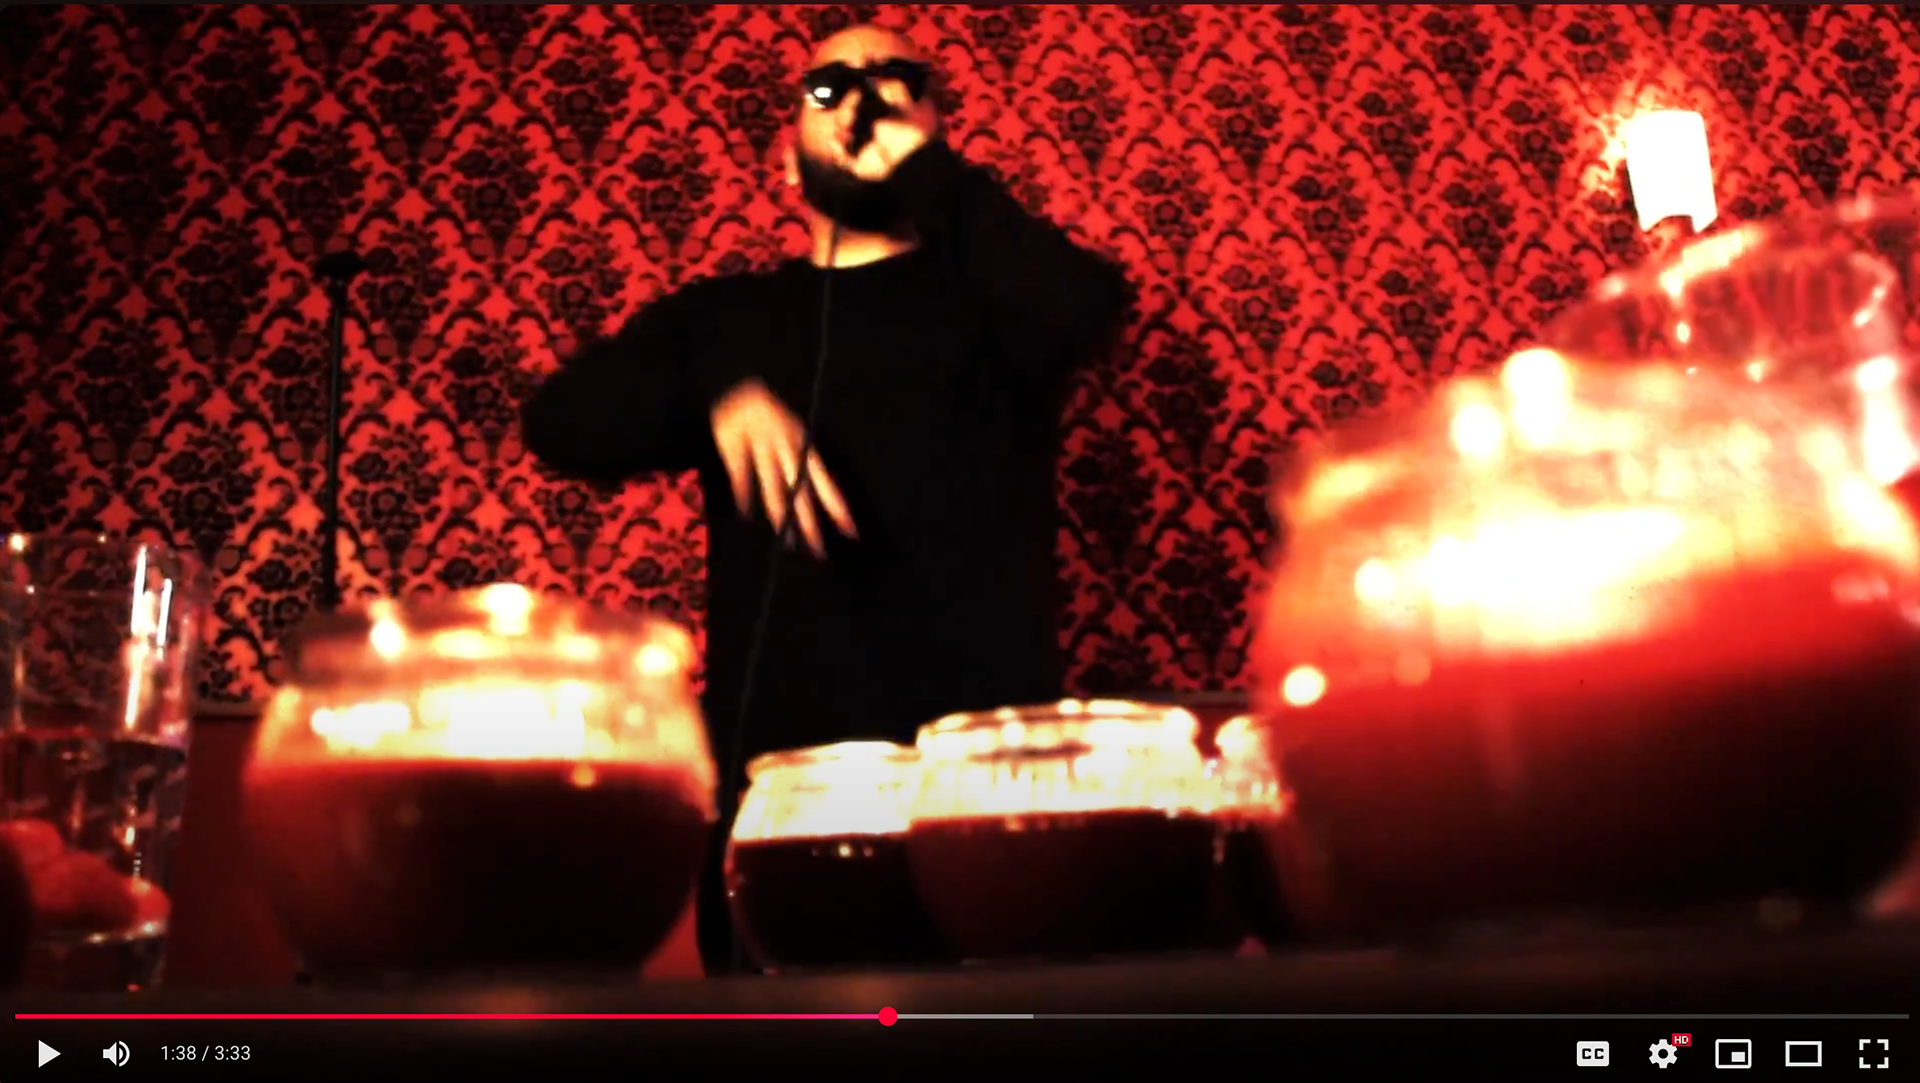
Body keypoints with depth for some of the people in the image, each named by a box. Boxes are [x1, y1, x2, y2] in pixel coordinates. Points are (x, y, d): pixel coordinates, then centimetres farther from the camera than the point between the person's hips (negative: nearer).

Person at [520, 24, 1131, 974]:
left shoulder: (984, 285, 9)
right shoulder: (721, 316, 14)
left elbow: (1088, 306, -14)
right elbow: (562, 420, 0)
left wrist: (925, 170, -11)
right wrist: (721, 400, -17)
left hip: (978, 755, -1)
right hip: (772, 760, 2)